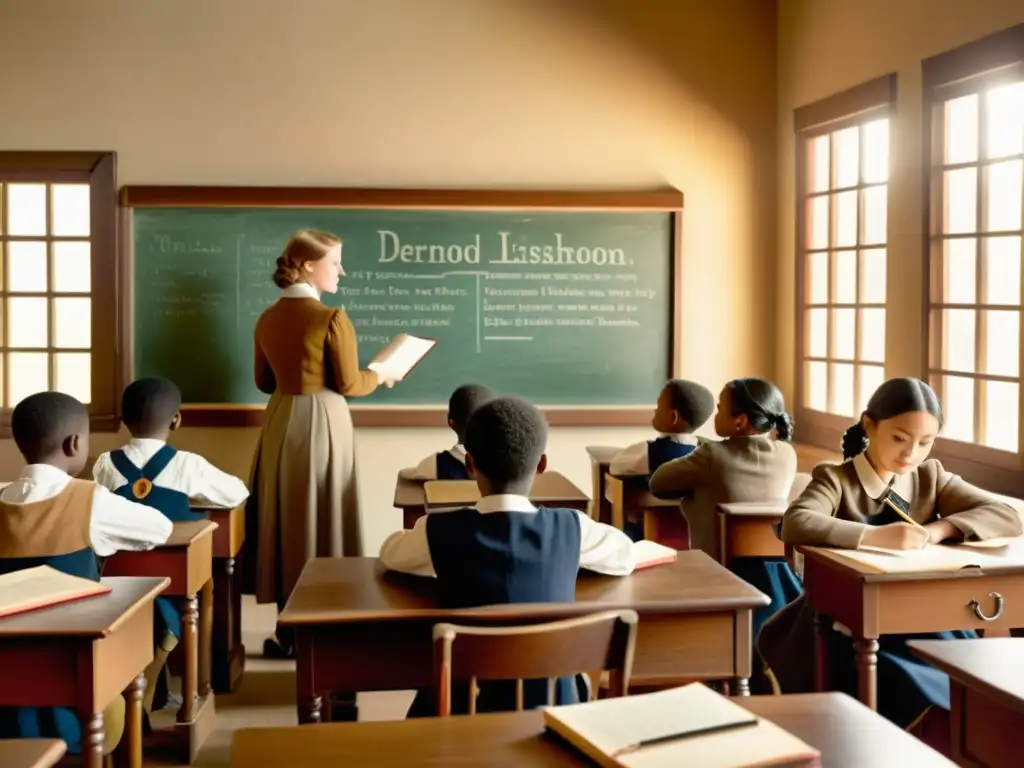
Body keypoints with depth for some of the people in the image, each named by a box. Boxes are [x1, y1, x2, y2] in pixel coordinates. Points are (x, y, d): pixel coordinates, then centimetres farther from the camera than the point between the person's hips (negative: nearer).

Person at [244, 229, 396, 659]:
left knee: (286, 520, 11)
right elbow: (347, 385, -11)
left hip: (280, 423, 6)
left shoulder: (268, 318, 6)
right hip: (321, 423, -6)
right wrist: (379, 376, 7)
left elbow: (265, 382, 14)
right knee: (321, 519, 2)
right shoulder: (331, 318, -14)